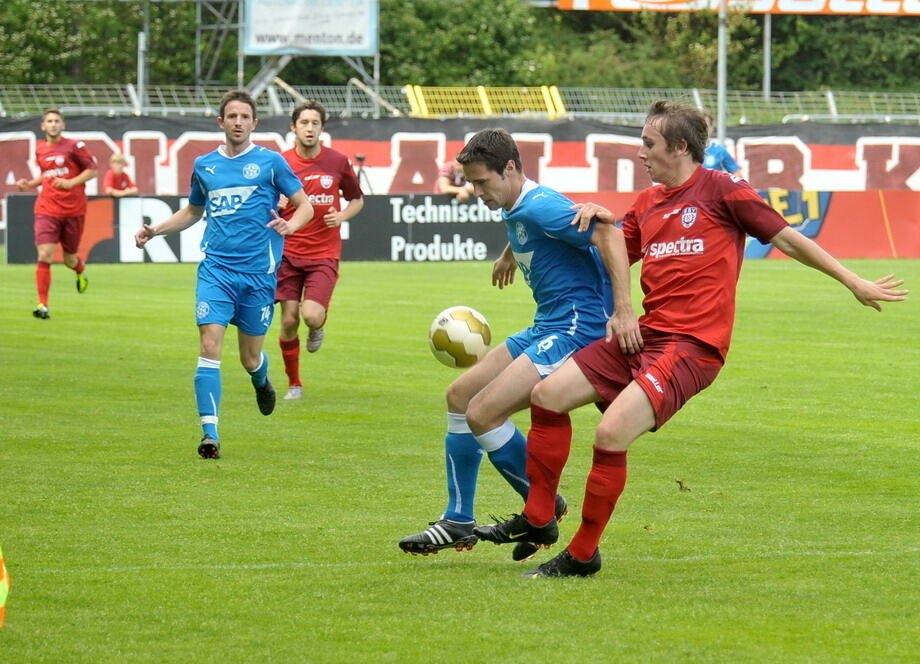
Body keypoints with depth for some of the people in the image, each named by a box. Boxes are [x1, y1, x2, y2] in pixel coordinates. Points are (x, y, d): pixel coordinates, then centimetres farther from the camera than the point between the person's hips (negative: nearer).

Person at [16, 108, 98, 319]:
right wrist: (30, 184, 8)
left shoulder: (74, 146, -4)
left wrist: (70, 182, -17)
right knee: (44, 255, -15)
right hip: (47, 210, 2)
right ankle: (43, 305, -12)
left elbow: (92, 170, -4)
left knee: (69, 259, 11)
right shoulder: (40, 150, 9)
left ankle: (81, 271, 50)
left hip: (73, 210, -2)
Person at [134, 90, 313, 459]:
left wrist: (289, 225, -18)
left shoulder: (269, 162, 1)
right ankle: (209, 433, -16)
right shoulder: (204, 165, 11)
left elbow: (305, 206, 4)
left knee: (250, 358, 7)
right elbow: (193, 211, 27)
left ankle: (261, 381, 46)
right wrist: (155, 230, 12)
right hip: (216, 268, 2)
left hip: (258, 271, -2)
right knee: (209, 345, -15)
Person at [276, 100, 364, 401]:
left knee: (312, 316, -19)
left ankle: (318, 327, 20)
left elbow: (357, 199, 13)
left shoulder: (338, 162, 0)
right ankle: (294, 384, 19)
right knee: (289, 320, 0)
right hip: (289, 253, 1)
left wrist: (342, 216, -7)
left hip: (324, 254, -1)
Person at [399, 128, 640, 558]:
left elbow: (608, 235, -28)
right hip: (546, 329, 11)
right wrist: (509, 256, 57)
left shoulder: (541, 207, -19)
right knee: (460, 395, 12)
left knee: (483, 413, -19)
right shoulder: (513, 211, 12)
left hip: (578, 328, -11)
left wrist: (624, 309, -36)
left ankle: (545, 509, 0)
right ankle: (458, 523, 18)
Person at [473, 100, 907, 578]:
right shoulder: (648, 203, 17)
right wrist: (600, 220, 5)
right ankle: (537, 521, 13)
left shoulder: (720, 190, -4)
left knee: (611, 434, -21)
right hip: (644, 336, 8)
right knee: (548, 395, 0)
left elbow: (786, 238, 0)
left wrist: (855, 284, 3)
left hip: (692, 345, -8)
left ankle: (582, 555, -6)